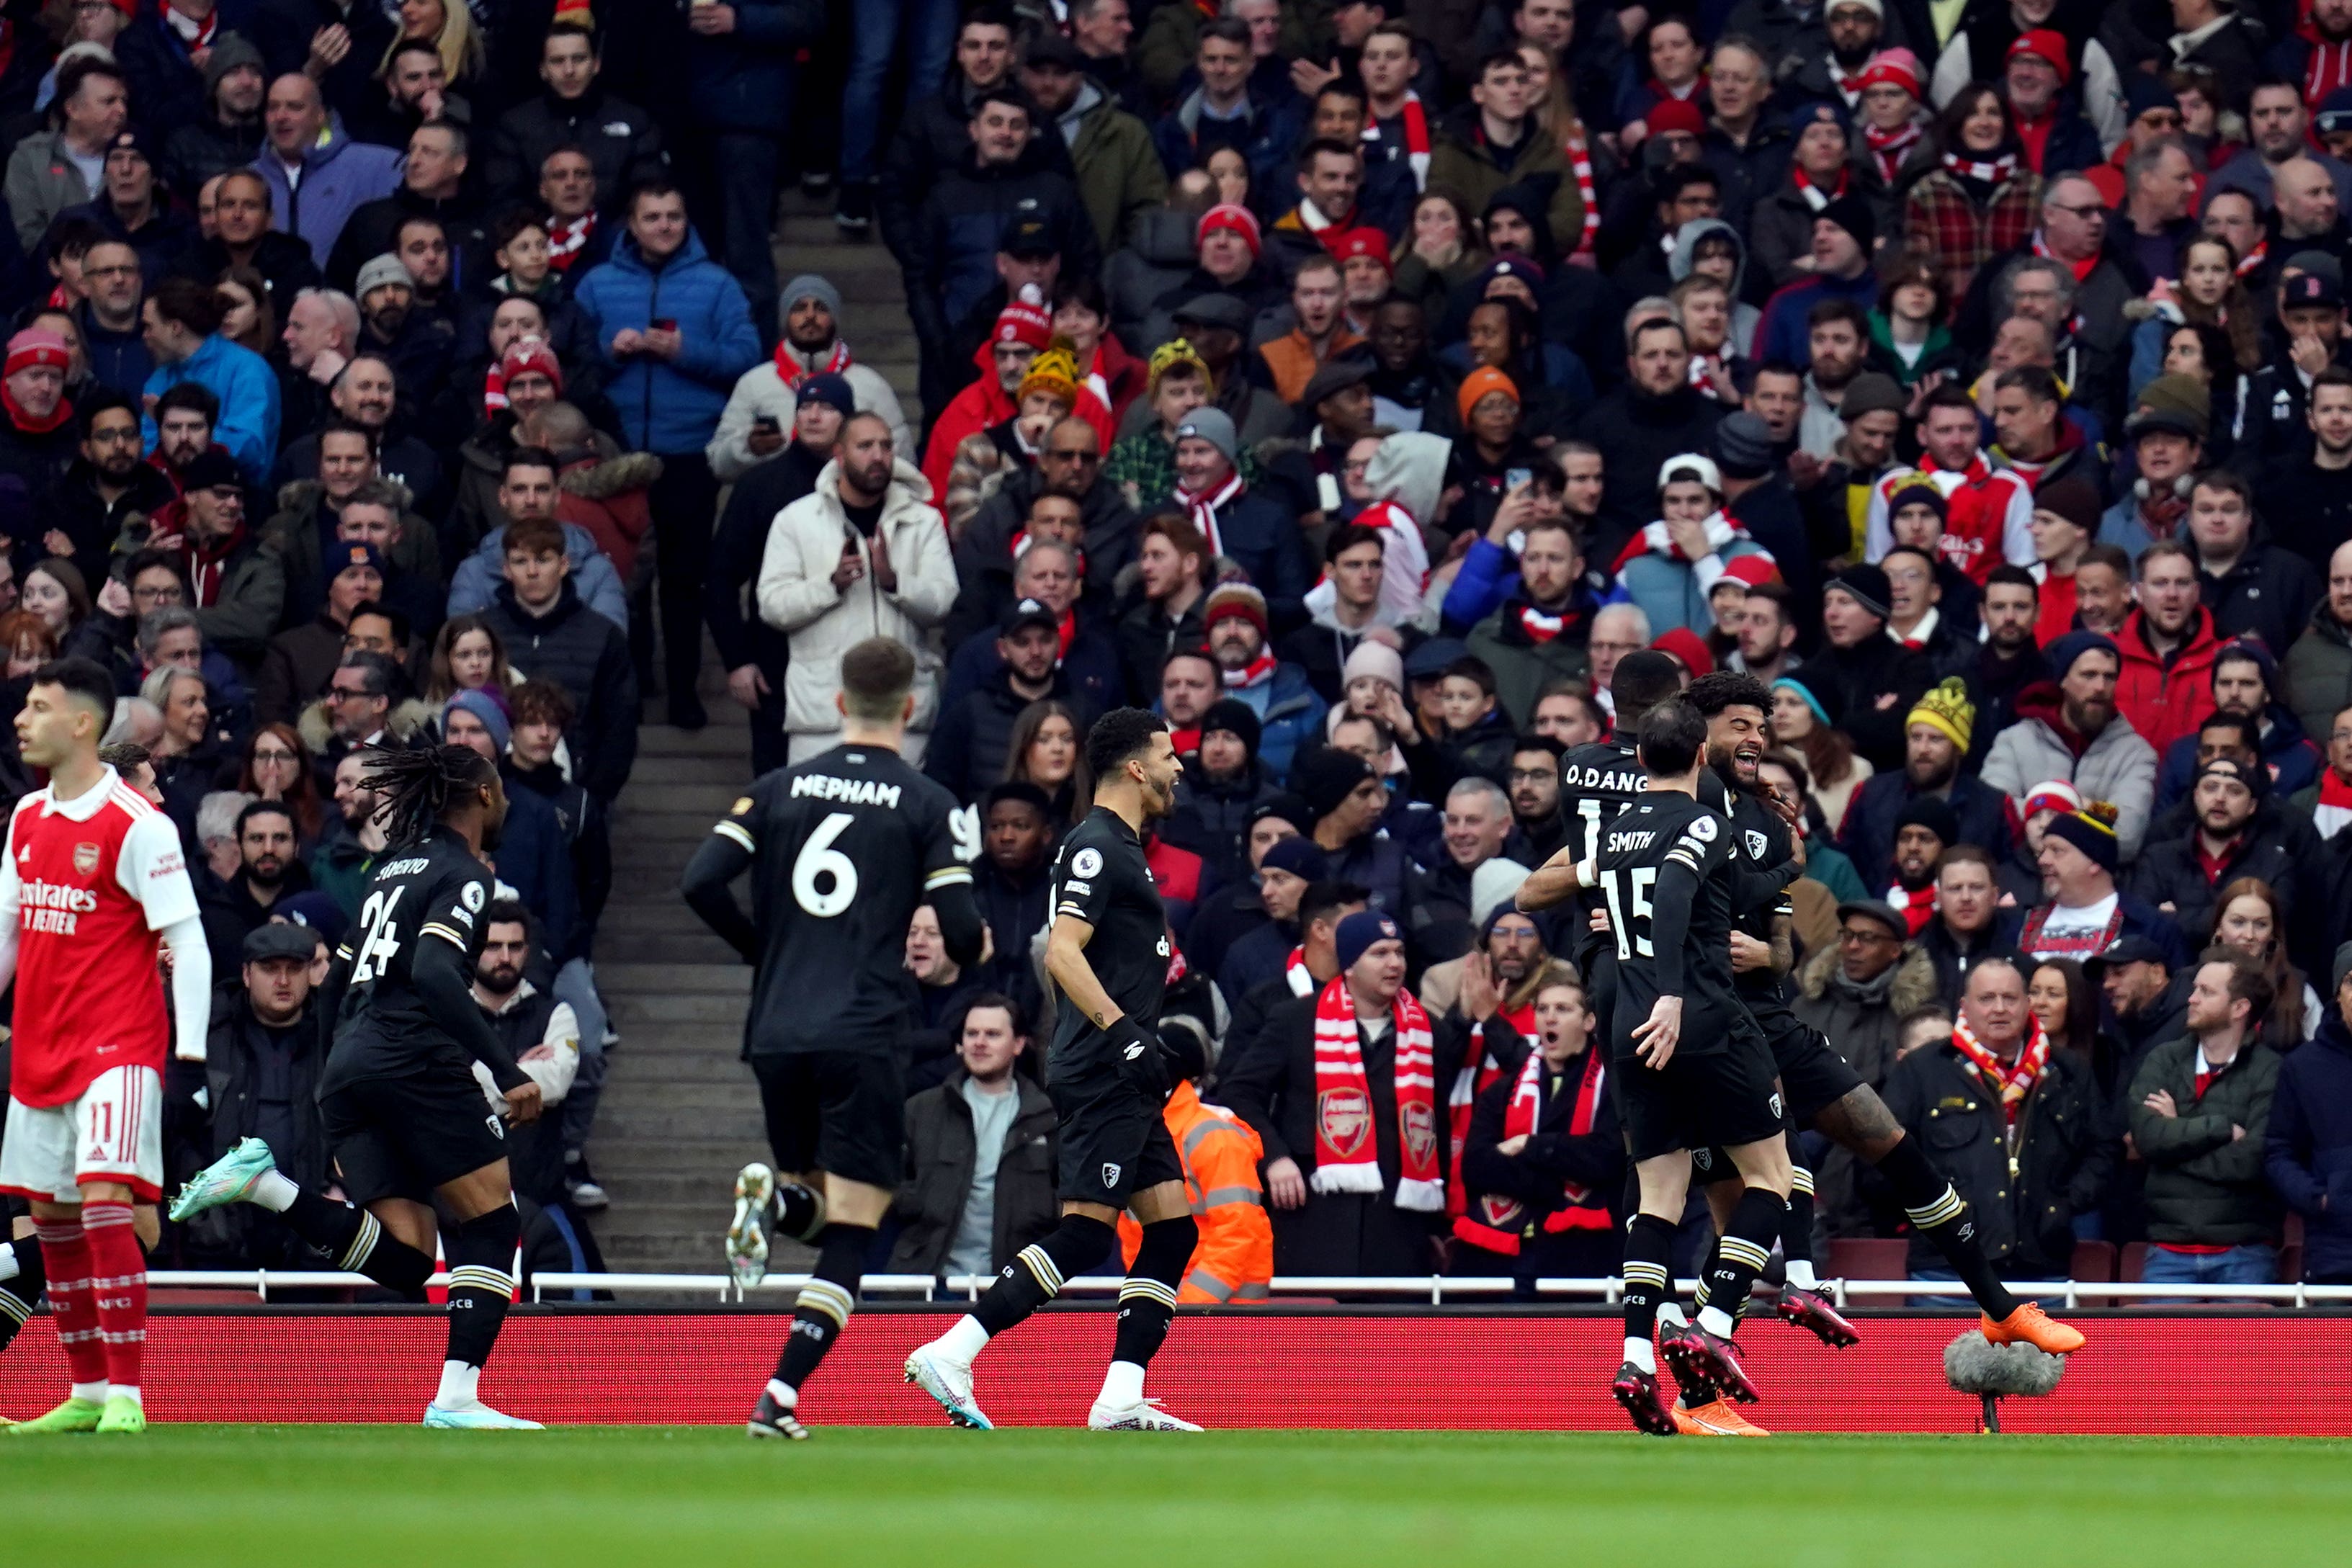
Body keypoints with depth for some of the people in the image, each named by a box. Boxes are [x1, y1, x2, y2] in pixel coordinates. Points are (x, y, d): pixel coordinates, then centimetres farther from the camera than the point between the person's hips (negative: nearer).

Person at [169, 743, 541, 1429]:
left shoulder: (392, 871, 23)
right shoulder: (462, 875, -2)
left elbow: (337, 990, 26)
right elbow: (434, 974, -18)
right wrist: (508, 1073, -22)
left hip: (345, 1073, 7)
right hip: (417, 1064, -7)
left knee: (404, 1262, 0)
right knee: (492, 1224, 2)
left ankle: (265, 1184, -15)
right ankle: (456, 1398, -10)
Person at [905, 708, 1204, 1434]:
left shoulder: (1117, 848, 20)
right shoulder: (1097, 846, -10)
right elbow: (1062, 952, -21)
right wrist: (1122, 1030, -28)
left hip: (1123, 1080, 10)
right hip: (1101, 1074, -10)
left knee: (1173, 1230, 5)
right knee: (1086, 1232, -14)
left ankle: (1121, 1400, 2)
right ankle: (950, 1354, -16)